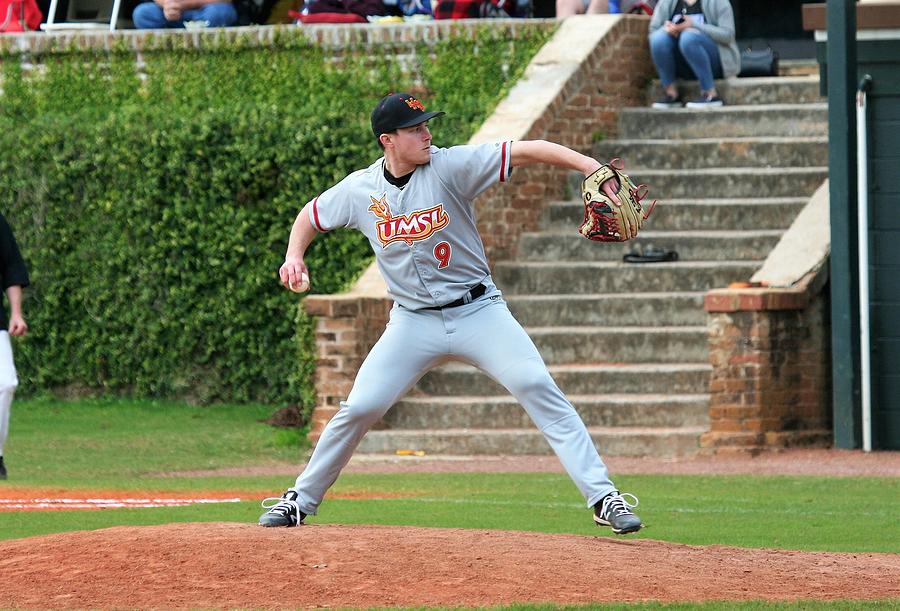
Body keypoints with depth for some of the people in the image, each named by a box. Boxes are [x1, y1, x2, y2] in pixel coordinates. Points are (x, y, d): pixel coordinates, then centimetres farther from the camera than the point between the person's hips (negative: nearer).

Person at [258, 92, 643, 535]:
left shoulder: (450, 166, -13)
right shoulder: (359, 190, -3)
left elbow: (528, 151, -22)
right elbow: (310, 216, 16)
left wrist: (590, 167, -36)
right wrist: (294, 257, -4)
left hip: (478, 311, -2)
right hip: (414, 322, 2)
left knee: (539, 390, -16)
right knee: (359, 408, -3)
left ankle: (602, 497, -15)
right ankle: (301, 500, 17)